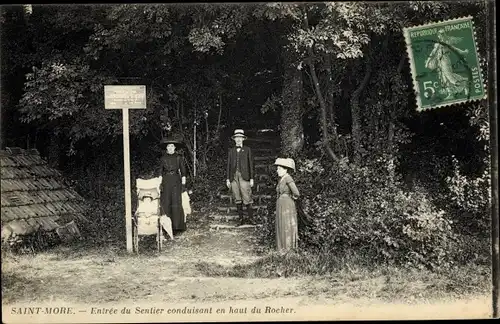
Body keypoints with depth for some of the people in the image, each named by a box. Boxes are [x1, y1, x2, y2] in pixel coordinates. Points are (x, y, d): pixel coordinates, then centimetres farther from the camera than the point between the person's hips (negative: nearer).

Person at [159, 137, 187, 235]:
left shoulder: (178, 157, 4)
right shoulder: (163, 158, 8)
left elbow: (183, 169, 5)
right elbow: (161, 171, 12)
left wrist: (183, 180, -2)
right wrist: (160, 181, 5)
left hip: (176, 180, -2)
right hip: (166, 181, 2)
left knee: (176, 203, -6)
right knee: (166, 203, -2)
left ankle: (177, 226, -1)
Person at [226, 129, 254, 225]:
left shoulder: (247, 150, 9)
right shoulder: (231, 151, 15)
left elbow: (251, 164, 6)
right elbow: (228, 165, 13)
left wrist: (251, 179, -1)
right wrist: (227, 179, 6)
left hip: (244, 177, -3)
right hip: (233, 177, 3)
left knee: (247, 198, -8)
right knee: (237, 199, 2)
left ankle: (250, 218, -3)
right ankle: (241, 218, 6)